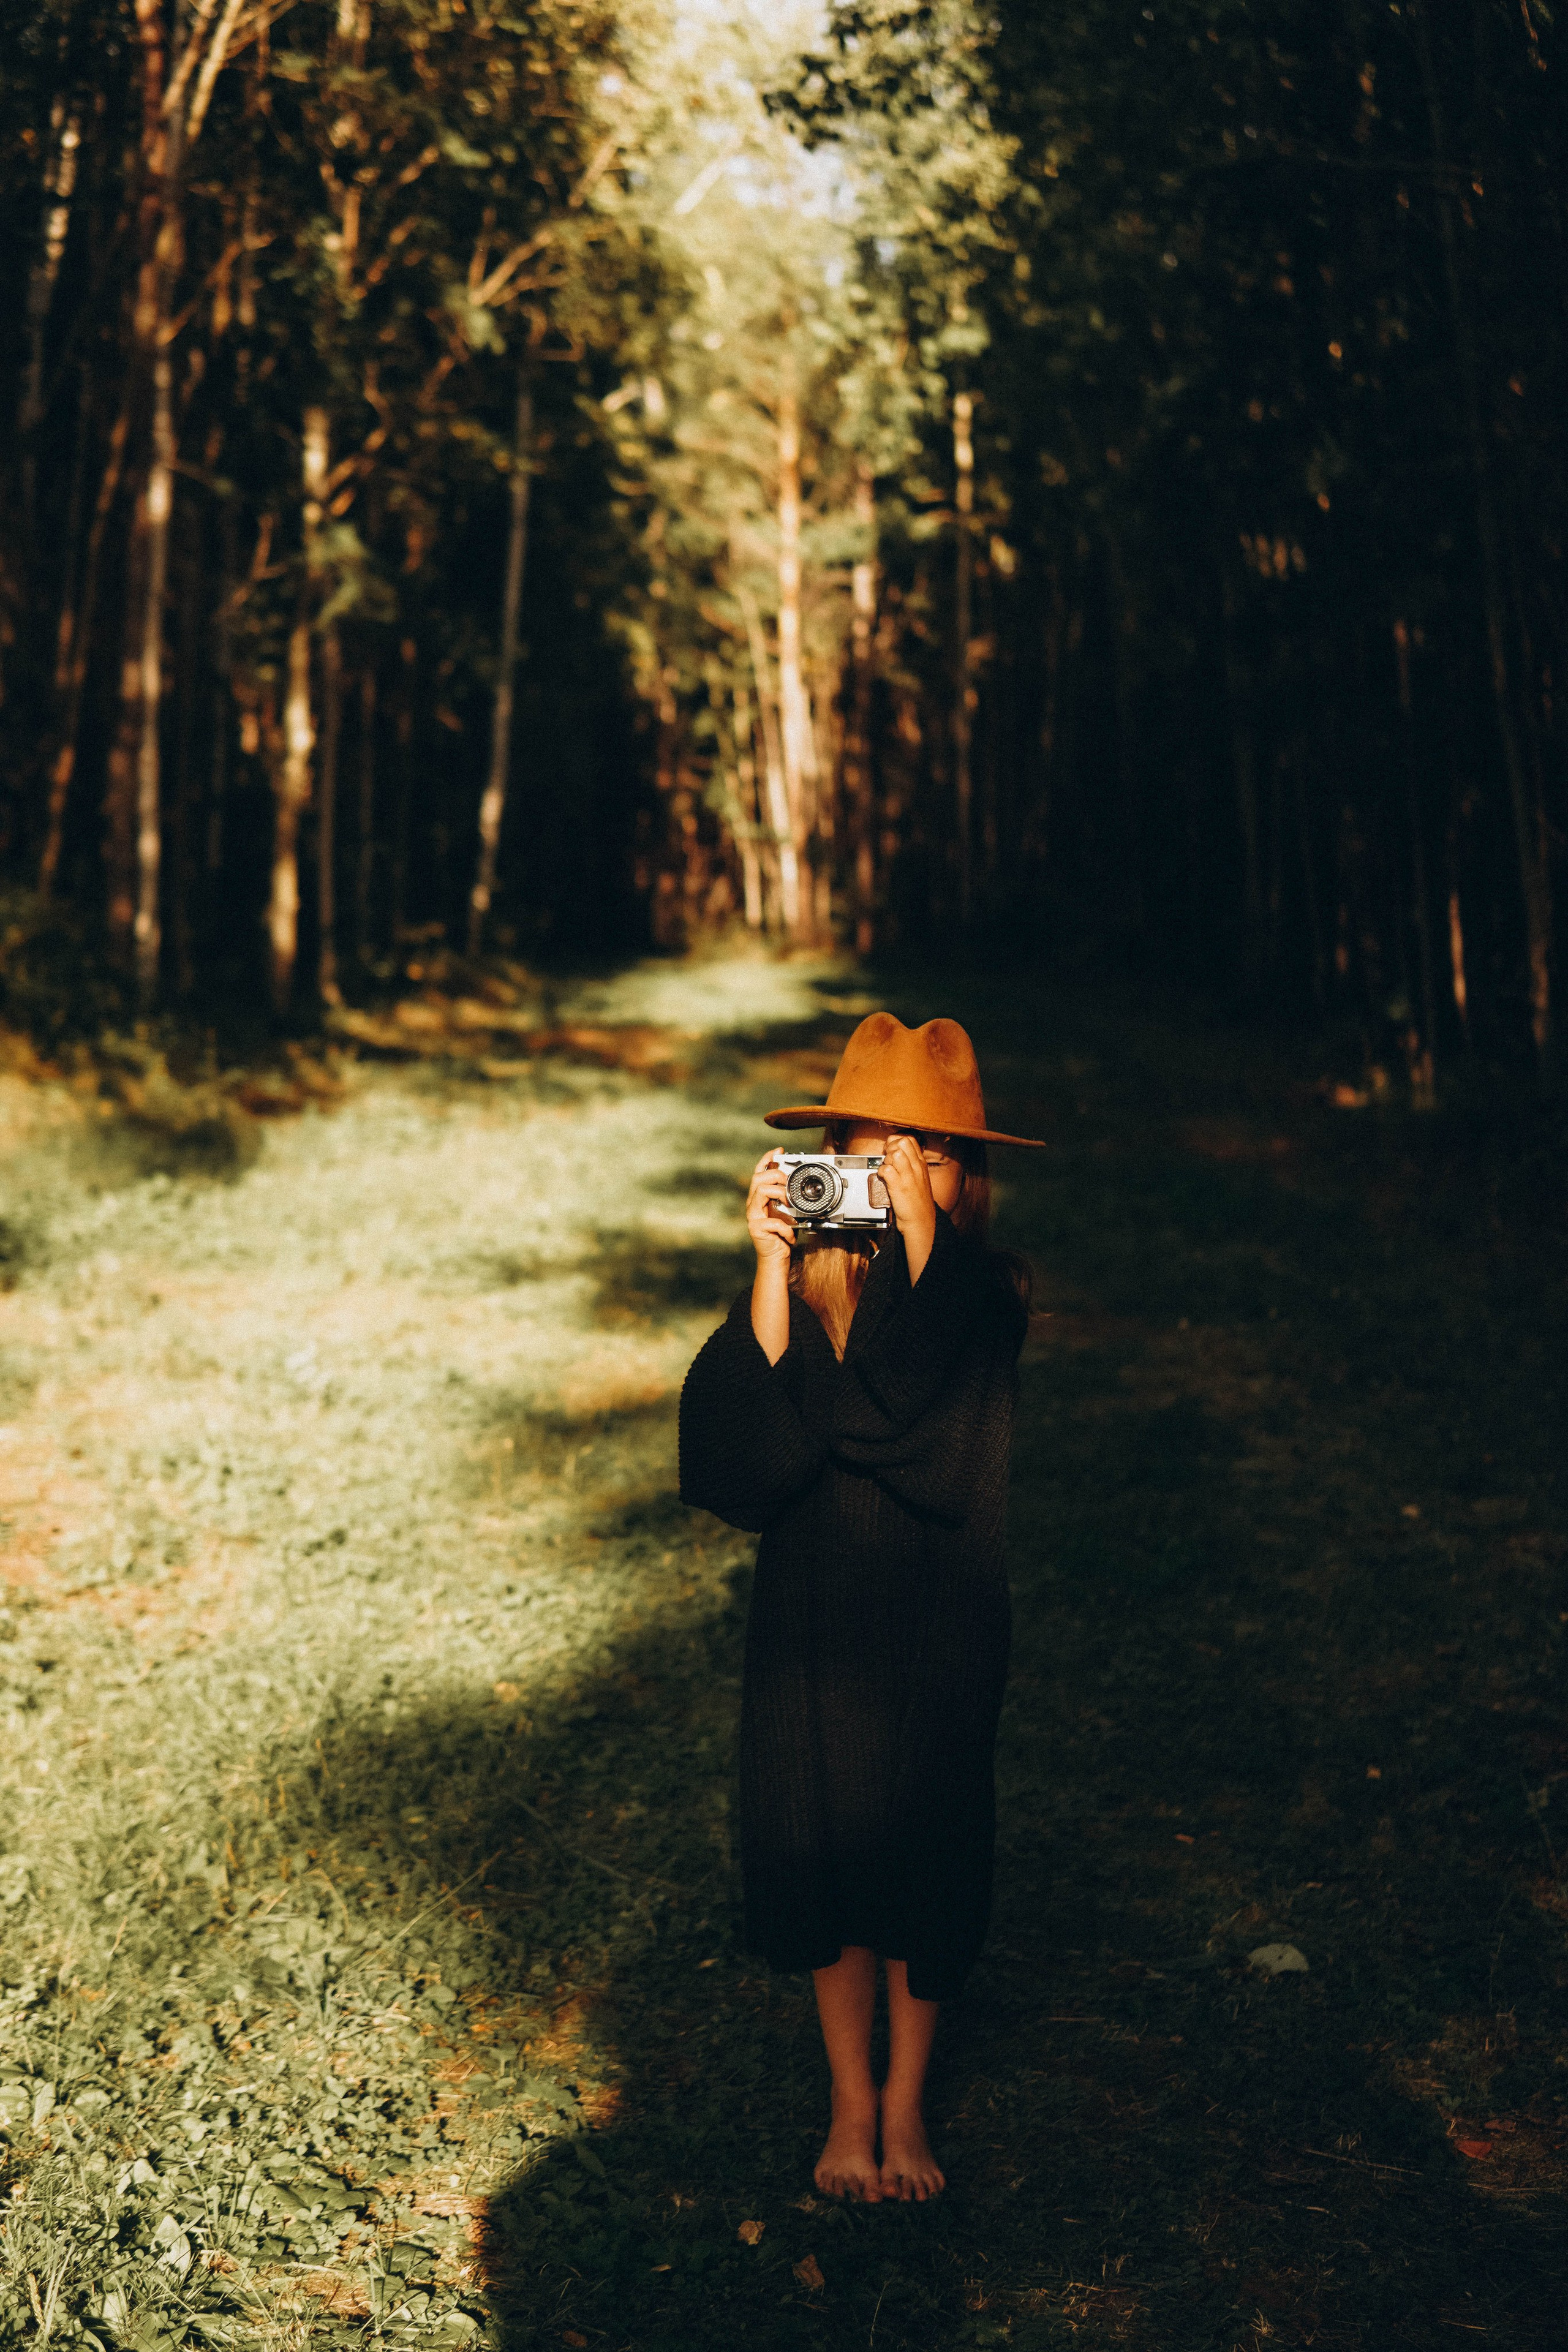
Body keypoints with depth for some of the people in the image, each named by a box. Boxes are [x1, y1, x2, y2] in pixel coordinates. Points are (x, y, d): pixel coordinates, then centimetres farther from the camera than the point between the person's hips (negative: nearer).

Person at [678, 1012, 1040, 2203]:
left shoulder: (986, 1296, -10)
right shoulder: (804, 1287, -6)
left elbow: (944, 1440, -28)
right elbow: (742, 1446, -20)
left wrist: (922, 1249, -29)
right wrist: (773, 1267, -26)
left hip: (941, 1624, -2)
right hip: (813, 1617, 2)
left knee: (923, 1855, 10)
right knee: (822, 1851, 13)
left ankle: (906, 2103, 33)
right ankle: (852, 2100, 34)